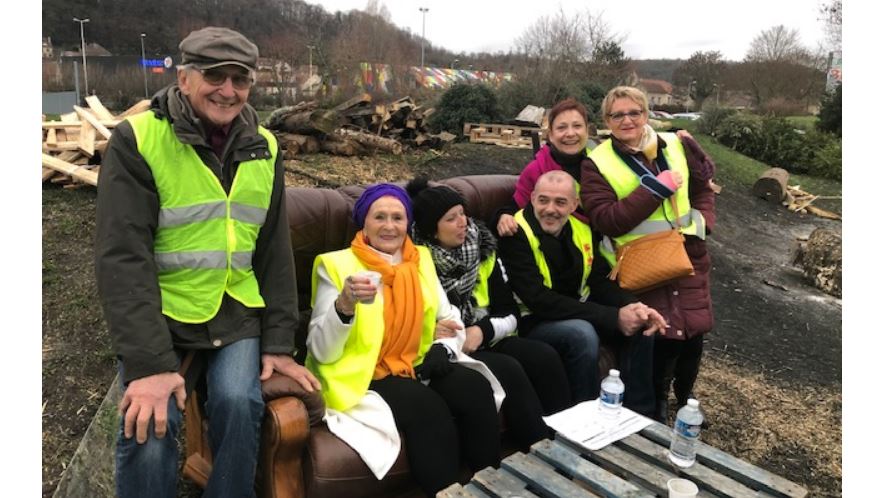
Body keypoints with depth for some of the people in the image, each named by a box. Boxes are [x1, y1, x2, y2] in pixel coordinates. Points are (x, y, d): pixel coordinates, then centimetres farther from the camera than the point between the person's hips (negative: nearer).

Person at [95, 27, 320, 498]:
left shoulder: (263, 147, 4)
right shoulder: (137, 139, -10)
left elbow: (275, 251, 5)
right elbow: (122, 257, -16)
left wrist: (279, 342, 0)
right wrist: (149, 362, -23)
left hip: (237, 314, 3)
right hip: (160, 316, -2)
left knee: (238, 402, -19)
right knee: (149, 428, -19)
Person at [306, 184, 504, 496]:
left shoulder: (421, 259, 11)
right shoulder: (336, 265, -5)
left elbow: (451, 319, 16)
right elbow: (321, 351, -12)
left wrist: (446, 346, -7)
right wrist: (344, 305, -30)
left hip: (419, 367, 5)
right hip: (364, 376, -5)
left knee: (476, 387, -21)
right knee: (430, 407, -31)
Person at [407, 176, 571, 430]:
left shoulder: (482, 251, 6)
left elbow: (510, 313, 5)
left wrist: (482, 330, -13)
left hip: (486, 340, 5)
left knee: (545, 356, -19)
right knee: (508, 369, -28)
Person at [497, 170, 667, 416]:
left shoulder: (581, 228, 1)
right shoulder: (517, 235, -20)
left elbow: (601, 282, 2)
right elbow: (539, 301, -27)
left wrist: (635, 307, -21)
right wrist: (613, 317, -28)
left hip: (579, 313, 7)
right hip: (531, 322, -7)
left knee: (641, 324, -8)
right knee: (582, 333, -33)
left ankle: (639, 414, 6)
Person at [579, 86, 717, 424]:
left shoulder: (676, 145, 6)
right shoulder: (597, 164, -6)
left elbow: (703, 185, 22)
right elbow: (605, 220, -16)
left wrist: (703, 220, 5)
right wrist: (655, 187, -19)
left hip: (688, 254, 4)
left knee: (695, 329, 6)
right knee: (664, 334, -13)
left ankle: (685, 398, 36)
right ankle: (657, 402, 17)